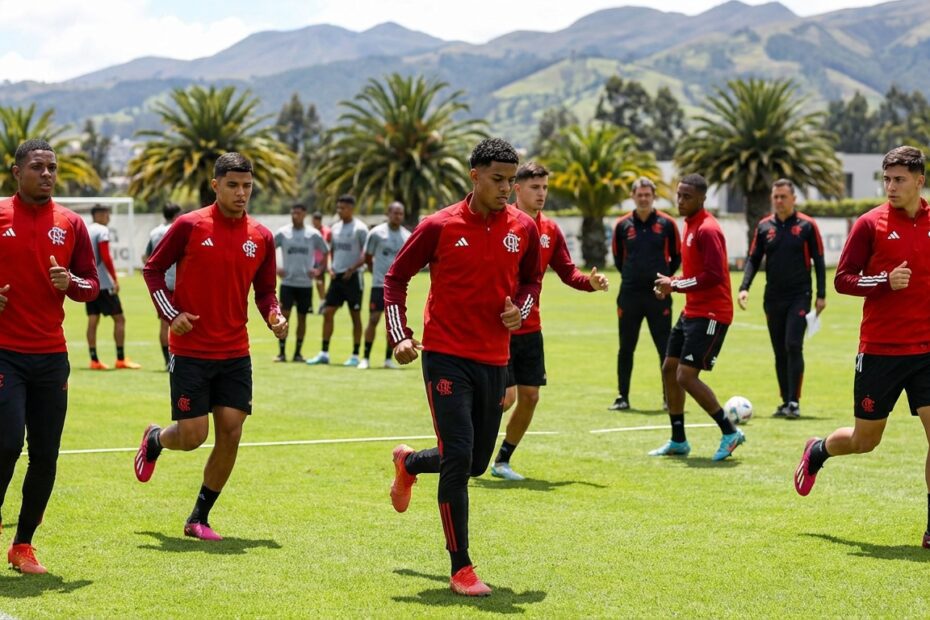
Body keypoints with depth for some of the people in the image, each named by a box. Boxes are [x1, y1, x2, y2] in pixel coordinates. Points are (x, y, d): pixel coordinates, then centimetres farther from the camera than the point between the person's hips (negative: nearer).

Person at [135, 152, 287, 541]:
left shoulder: (261, 237, 4)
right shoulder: (190, 226, -7)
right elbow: (153, 269, 2)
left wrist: (275, 317, -7)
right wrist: (171, 313, -9)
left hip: (235, 353, 4)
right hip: (190, 351, -4)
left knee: (230, 432, -3)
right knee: (192, 435, -5)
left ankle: (199, 519, 11)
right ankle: (154, 440, 32)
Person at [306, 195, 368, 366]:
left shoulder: (359, 228, -9)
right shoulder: (335, 228, 11)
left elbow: (367, 254, -11)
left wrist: (352, 269, -20)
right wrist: (331, 267, 6)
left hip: (352, 276, -6)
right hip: (337, 276, 6)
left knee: (355, 315, 1)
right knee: (328, 312, 2)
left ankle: (355, 355, 7)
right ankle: (324, 354, 6)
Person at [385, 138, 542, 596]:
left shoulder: (523, 229, 2)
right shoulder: (440, 227, -8)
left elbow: (531, 279, 19)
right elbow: (396, 277, 3)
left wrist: (520, 309, -3)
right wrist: (400, 336, -7)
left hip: (494, 360, 5)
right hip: (446, 356, -4)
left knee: (476, 463, 12)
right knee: (458, 457, -12)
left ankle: (408, 463, 45)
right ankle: (461, 570, -4)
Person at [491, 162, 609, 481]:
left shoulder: (550, 230, 7)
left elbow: (567, 272, 10)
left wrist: (590, 281, -10)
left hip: (530, 330, 6)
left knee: (530, 397, 4)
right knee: (506, 397, -9)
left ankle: (503, 461, 19)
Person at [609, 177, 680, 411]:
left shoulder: (666, 223, 0)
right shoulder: (622, 225, 4)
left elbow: (676, 256, 8)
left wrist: (665, 277, 2)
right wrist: (630, 275, 7)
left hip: (658, 295, -1)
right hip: (629, 295, 1)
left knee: (665, 348, 0)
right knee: (626, 348, 5)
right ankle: (622, 397, 13)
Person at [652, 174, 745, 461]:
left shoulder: (707, 230, -17)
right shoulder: (689, 225, 13)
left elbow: (713, 276, -25)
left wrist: (675, 284, -17)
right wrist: (672, 282, 6)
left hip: (710, 314, -10)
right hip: (692, 311, 10)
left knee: (686, 376, -14)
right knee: (669, 369, 12)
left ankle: (730, 432, -2)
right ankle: (678, 441, 22)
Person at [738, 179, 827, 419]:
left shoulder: (807, 226, -2)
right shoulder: (764, 226, 7)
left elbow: (818, 261, 1)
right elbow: (753, 259, 9)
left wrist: (821, 295, -4)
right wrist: (744, 288, -5)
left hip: (799, 297, -4)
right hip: (773, 298, 4)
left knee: (793, 346, -13)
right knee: (780, 352, 7)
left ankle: (794, 402, -10)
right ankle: (785, 402, 15)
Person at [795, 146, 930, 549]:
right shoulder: (871, 224, -5)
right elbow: (842, 280, -6)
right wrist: (885, 281, -19)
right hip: (880, 349, -2)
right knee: (865, 439, 8)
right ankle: (817, 451, 41)